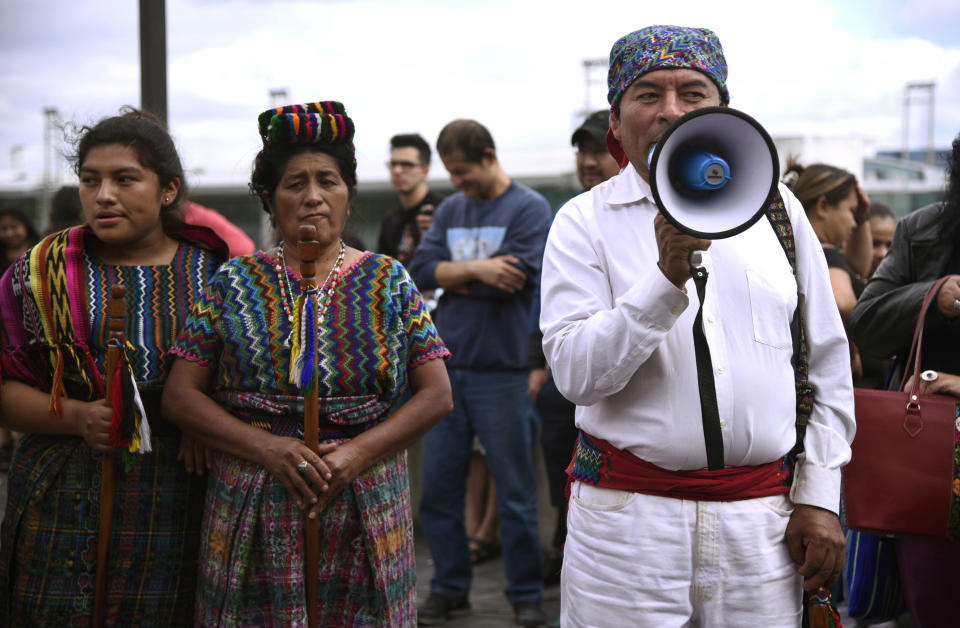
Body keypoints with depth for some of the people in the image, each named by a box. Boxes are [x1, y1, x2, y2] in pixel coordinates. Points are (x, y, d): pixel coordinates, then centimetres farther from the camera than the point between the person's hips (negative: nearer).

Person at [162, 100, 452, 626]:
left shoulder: (388, 282, 5)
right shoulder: (233, 284, 4)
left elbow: (437, 395, 1)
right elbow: (180, 395, 0)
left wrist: (358, 453, -13)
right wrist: (269, 449, -14)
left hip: (365, 515, 0)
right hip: (253, 517, 0)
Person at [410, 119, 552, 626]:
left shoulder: (529, 208, -3)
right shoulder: (450, 209, 13)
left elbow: (511, 280, -14)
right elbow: (421, 271, 2)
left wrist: (449, 276, -3)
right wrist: (474, 270, -13)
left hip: (500, 370, -5)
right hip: (445, 366, 5)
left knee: (514, 491, 1)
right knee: (438, 486, 8)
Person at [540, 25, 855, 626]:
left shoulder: (775, 207, 8)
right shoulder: (585, 221, 0)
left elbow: (827, 362, 11)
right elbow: (576, 374, -11)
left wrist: (820, 494, 6)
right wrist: (667, 278, -20)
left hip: (763, 520, 2)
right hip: (629, 515, -2)